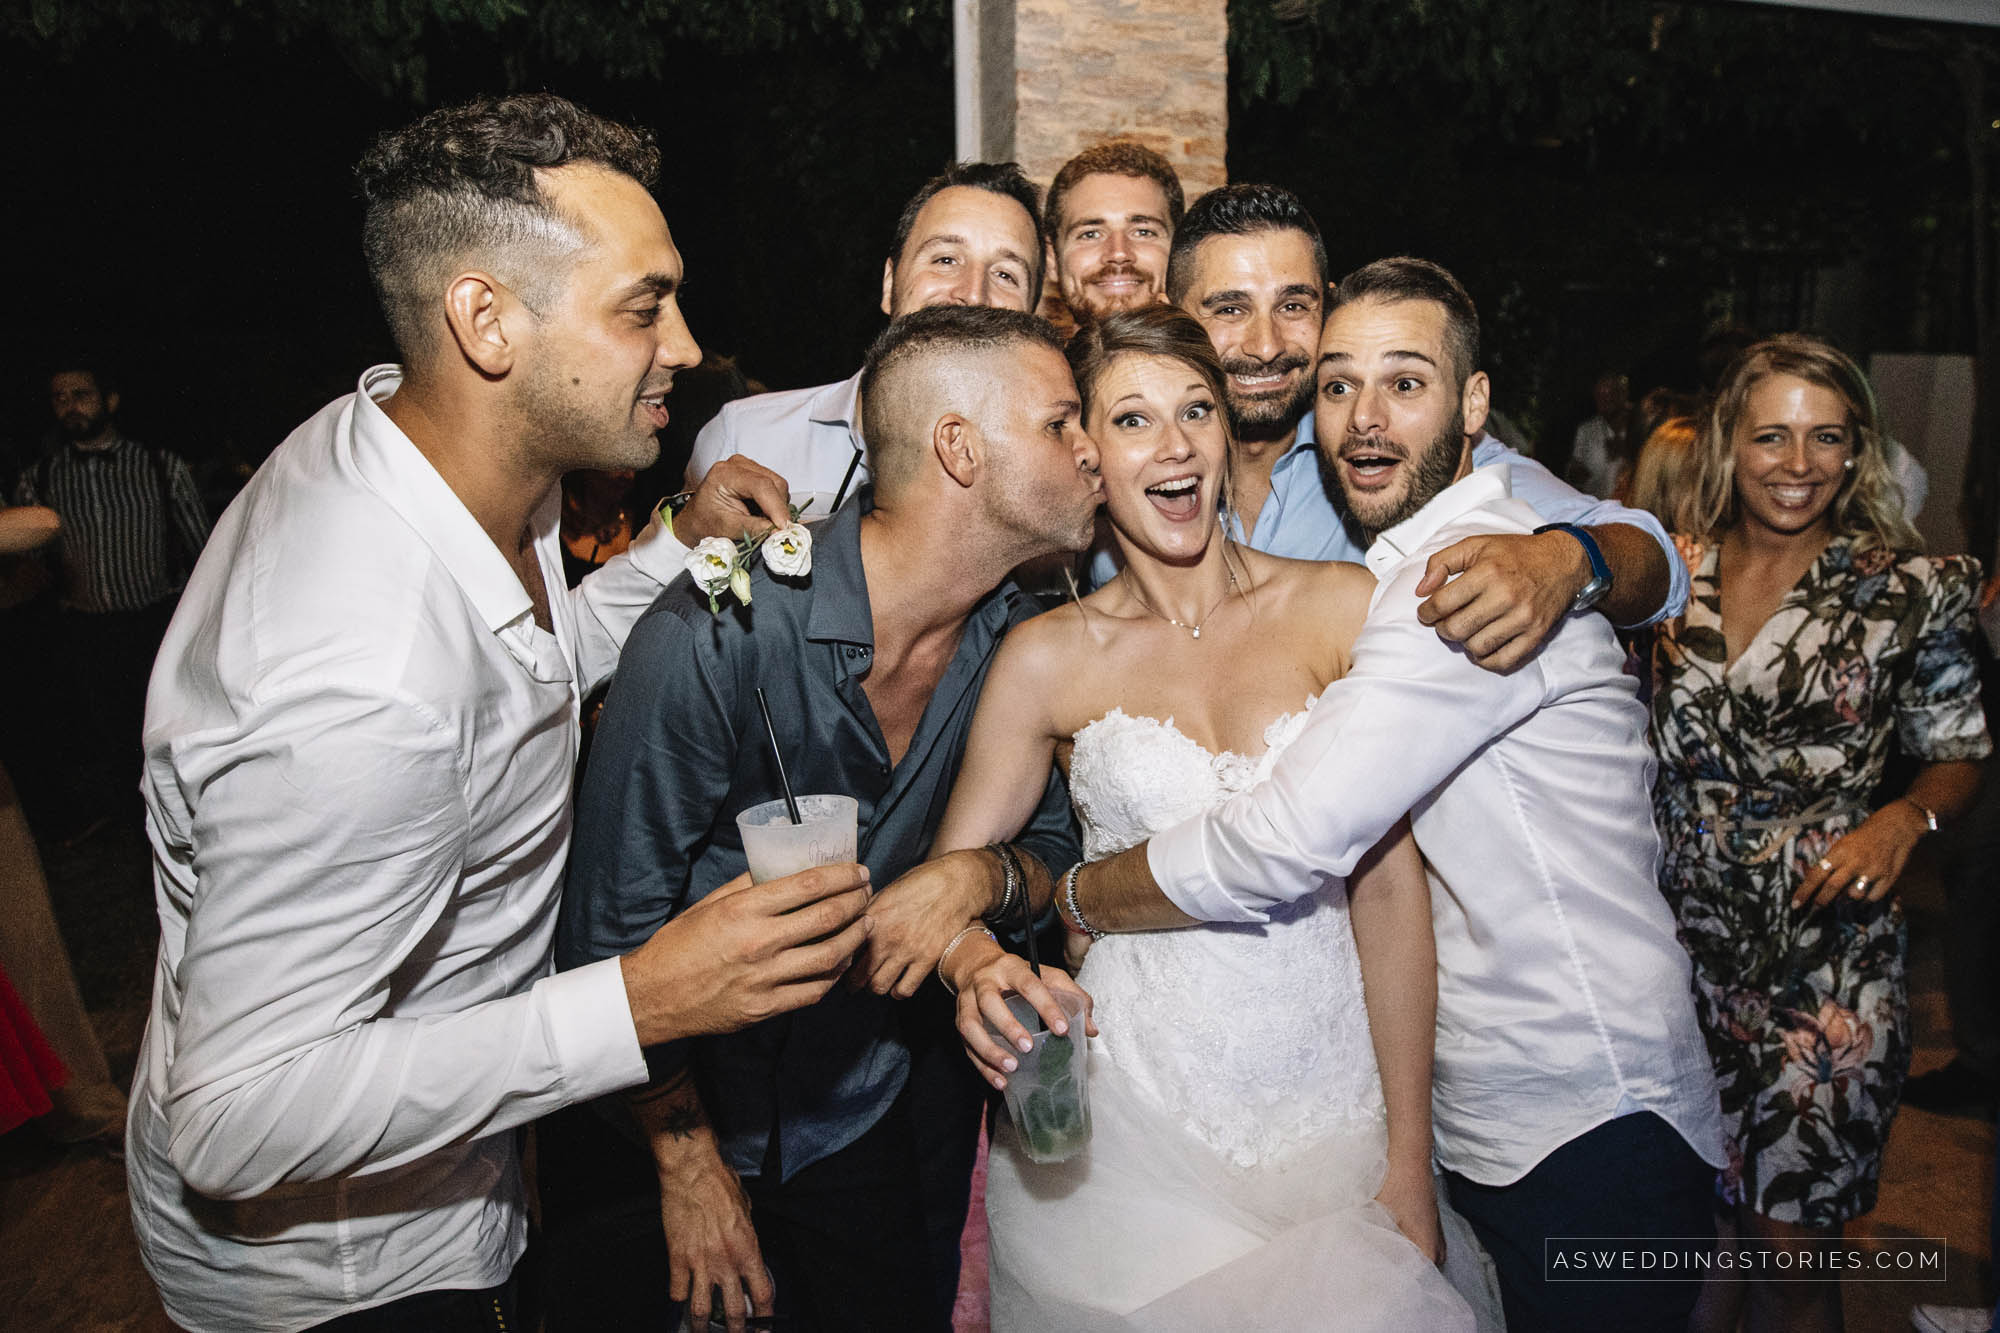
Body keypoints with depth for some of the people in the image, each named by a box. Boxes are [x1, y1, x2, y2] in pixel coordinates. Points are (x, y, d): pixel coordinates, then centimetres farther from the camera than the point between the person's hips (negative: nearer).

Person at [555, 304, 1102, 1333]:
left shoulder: (1020, 642, -11)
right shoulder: (716, 635, -27)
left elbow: (1054, 842, 3)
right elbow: (614, 924, -19)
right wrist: (688, 1165, -13)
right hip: (726, 1122, -4)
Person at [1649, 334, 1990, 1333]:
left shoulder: (1906, 589, -2)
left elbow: (1958, 753, 6)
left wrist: (1903, 821, -14)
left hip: (1826, 958, -2)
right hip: (1681, 941, 2)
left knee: (1787, 1239, 3)